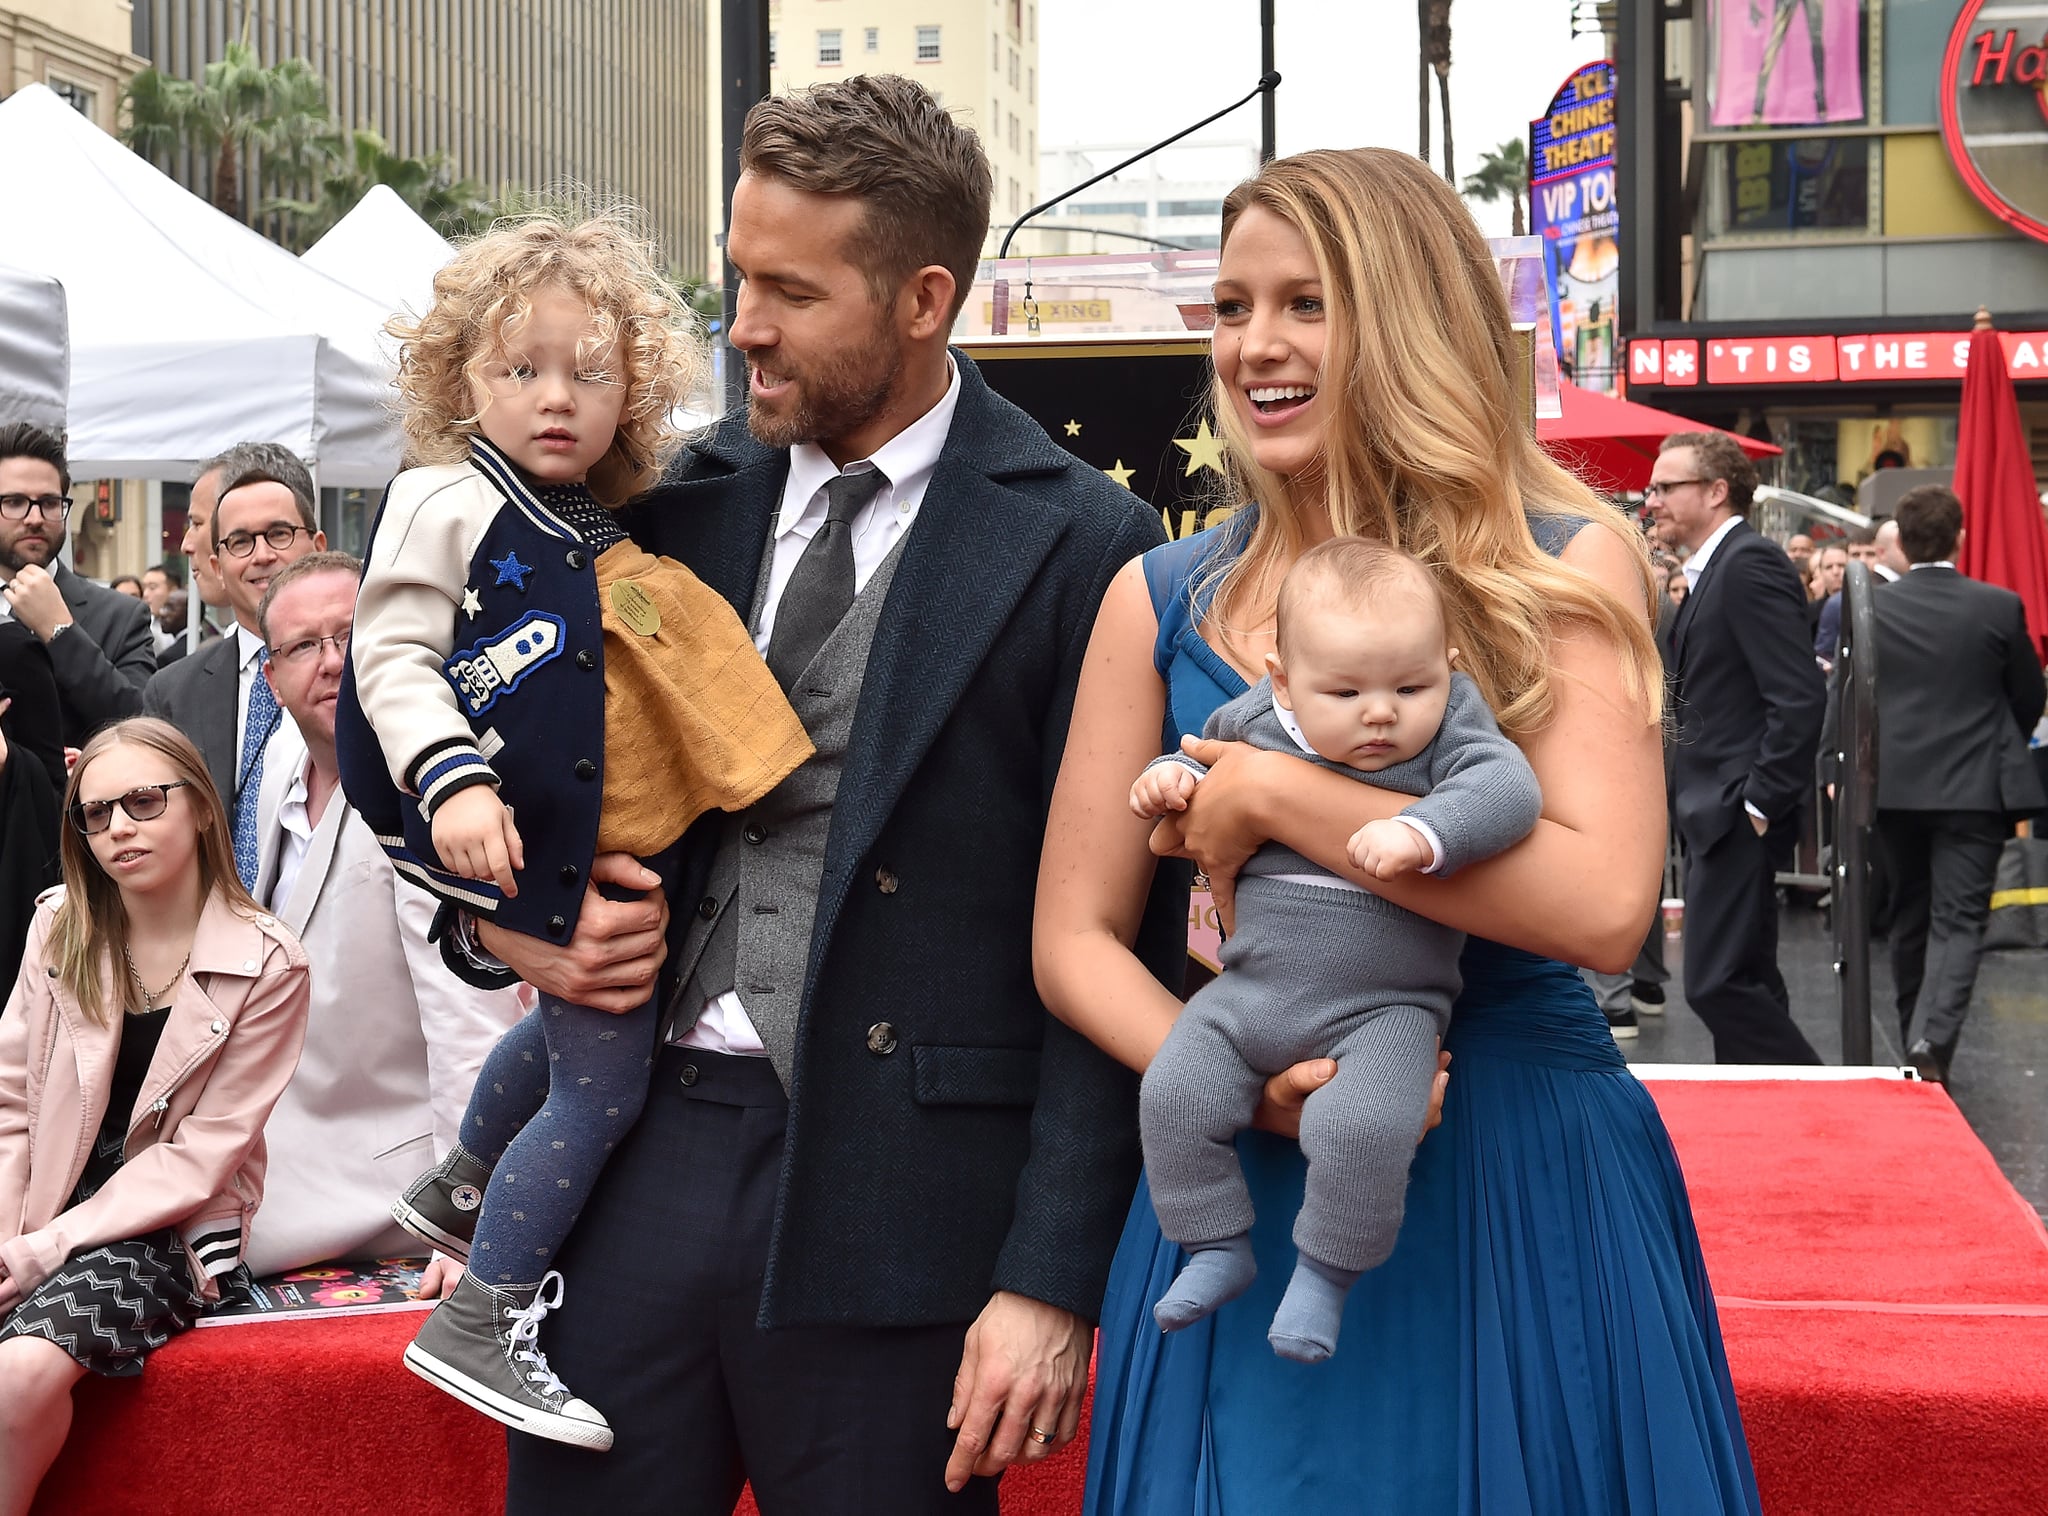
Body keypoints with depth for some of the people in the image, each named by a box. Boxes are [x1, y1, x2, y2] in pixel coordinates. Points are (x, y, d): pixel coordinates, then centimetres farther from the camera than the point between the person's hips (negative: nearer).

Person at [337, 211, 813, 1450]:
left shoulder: (611, 529, 13)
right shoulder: (447, 502, -9)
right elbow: (391, 657, -16)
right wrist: (452, 782, -30)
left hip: (614, 842, 9)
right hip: (531, 837, -9)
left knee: (578, 1035, 28)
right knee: (605, 1090, -8)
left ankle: (462, 1191, 49)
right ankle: (481, 1323, 3)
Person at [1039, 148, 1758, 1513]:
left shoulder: (1564, 567, -5)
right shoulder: (1163, 602, 2)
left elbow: (1604, 904, -18)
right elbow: (1074, 940, 3)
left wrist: (1274, 796, -18)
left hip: (1526, 1182, -2)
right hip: (1251, 1193, 2)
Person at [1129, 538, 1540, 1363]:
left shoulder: (1449, 733, -8)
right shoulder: (1253, 720, 1)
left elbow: (1506, 787, -25)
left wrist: (1423, 833, -39)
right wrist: (1169, 776, 1)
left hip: (1386, 1007, -4)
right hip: (1249, 993, 4)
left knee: (1363, 1125, -26)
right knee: (1173, 1093, -7)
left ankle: (1326, 1270, -1)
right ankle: (1217, 1246, 13)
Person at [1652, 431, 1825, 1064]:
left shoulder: (1750, 563, -15)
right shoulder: (1715, 567, 17)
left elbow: (1800, 697, -22)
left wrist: (1759, 804, -20)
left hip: (1738, 815, -10)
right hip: (1716, 812, 10)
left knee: (1718, 982, -12)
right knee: (1742, 982, 13)